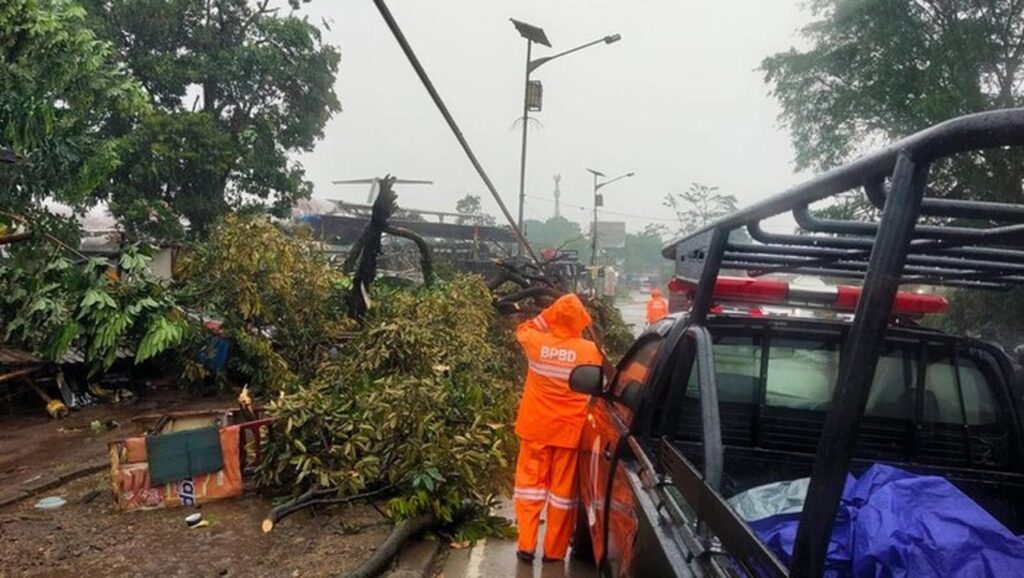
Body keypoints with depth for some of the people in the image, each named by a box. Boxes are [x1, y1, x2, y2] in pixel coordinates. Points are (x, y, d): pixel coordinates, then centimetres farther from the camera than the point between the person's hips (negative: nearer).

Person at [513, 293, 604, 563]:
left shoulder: (536, 343, -9)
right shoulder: (590, 351, -12)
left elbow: (522, 329, 15)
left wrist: (547, 317, 7)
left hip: (536, 427, 1)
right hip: (569, 430, -1)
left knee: (531, 483, 14)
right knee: (562, 489, 11)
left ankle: (526, 546, 15)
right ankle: (554, 551, 20)